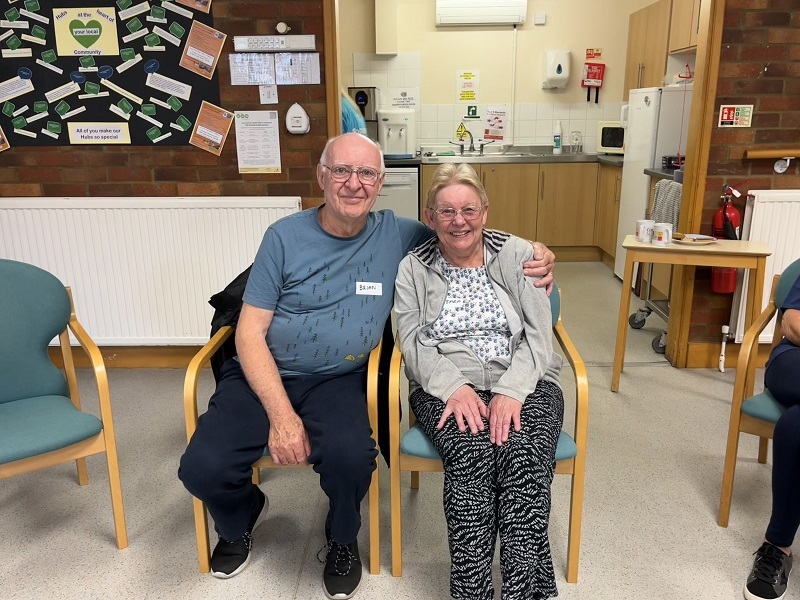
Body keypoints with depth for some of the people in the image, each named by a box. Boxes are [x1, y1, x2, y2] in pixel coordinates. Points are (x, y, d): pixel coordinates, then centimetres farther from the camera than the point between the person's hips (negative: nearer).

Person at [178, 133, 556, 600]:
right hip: (263, 375, 1)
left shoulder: (397, 235, 1)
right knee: (202, 467, -20)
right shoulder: (284, 237, -3)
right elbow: (250, 333, -4)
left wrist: (530, 258, -9)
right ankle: (243, 516, 20)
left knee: (351, 457, -31)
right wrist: (281, 414, -17)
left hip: (338, 380, 0)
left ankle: (343, 540, 8)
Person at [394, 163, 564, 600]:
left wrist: (511, 391, -17)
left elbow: (539, 336, 0)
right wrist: (454, 387, -18)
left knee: (525, 455, -31)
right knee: (470, 454, -31)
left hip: (522, 381, 1)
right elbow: (414, 344, 0)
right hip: (446, 386, 0)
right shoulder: (413, 268, 9)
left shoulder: (518, 255, 7)